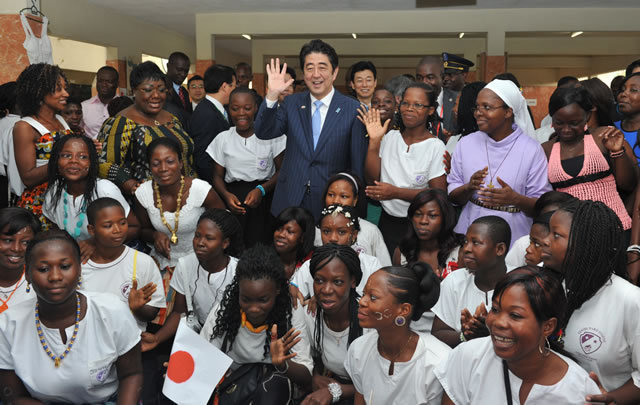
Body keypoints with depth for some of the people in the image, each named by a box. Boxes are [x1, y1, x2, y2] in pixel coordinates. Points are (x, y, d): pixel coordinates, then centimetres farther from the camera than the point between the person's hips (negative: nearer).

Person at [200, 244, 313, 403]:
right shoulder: (221, 312, -14)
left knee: (276, 380, -32)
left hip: (275, 390, -2)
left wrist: (282, 365, -38)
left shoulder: (292, 313, -17)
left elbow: (307, 378, -17)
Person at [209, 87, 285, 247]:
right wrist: (226, 195, -10)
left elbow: (282, 170, 1)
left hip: (265, 201, -1)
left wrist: (261, 189, -15)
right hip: (234, 202, 2)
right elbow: (218, 176, 10)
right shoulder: (223, 139, 7)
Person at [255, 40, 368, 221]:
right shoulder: (291, 103, 6)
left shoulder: (353, 109, -4)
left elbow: (358, 165, -3)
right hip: (290, 202, 2)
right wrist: (272, 95, -16)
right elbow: (263, 133, -3)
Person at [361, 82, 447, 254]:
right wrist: (374, 141, -11)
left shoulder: (435, 146, -9)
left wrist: (396, 192, -19)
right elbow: (372, 180, -2)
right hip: (387, 221, 4)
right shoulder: (390, 137, 3)